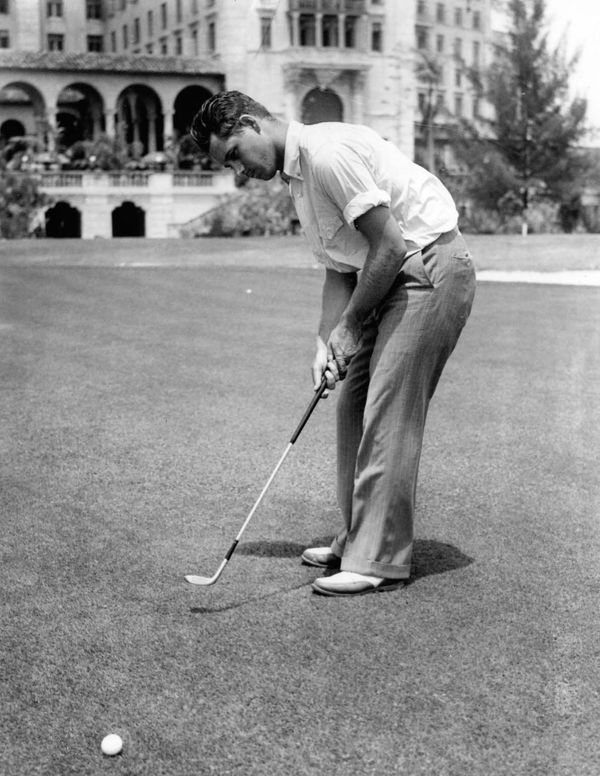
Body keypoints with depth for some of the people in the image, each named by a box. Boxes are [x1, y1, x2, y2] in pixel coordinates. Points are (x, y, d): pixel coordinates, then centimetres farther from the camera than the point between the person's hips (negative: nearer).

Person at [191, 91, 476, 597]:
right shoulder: (298, 176, 14)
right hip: (396, 279, 10)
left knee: (387, 416, -10)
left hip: (431, 269, -10)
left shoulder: (326, 153, -19)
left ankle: (380, 562, -2)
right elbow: (338, 269, 14)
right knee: (353, 408, 11)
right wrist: (327, 341, 1)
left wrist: (350, 325, -11)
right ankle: (358, 540, 22)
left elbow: (390, 246, -21)